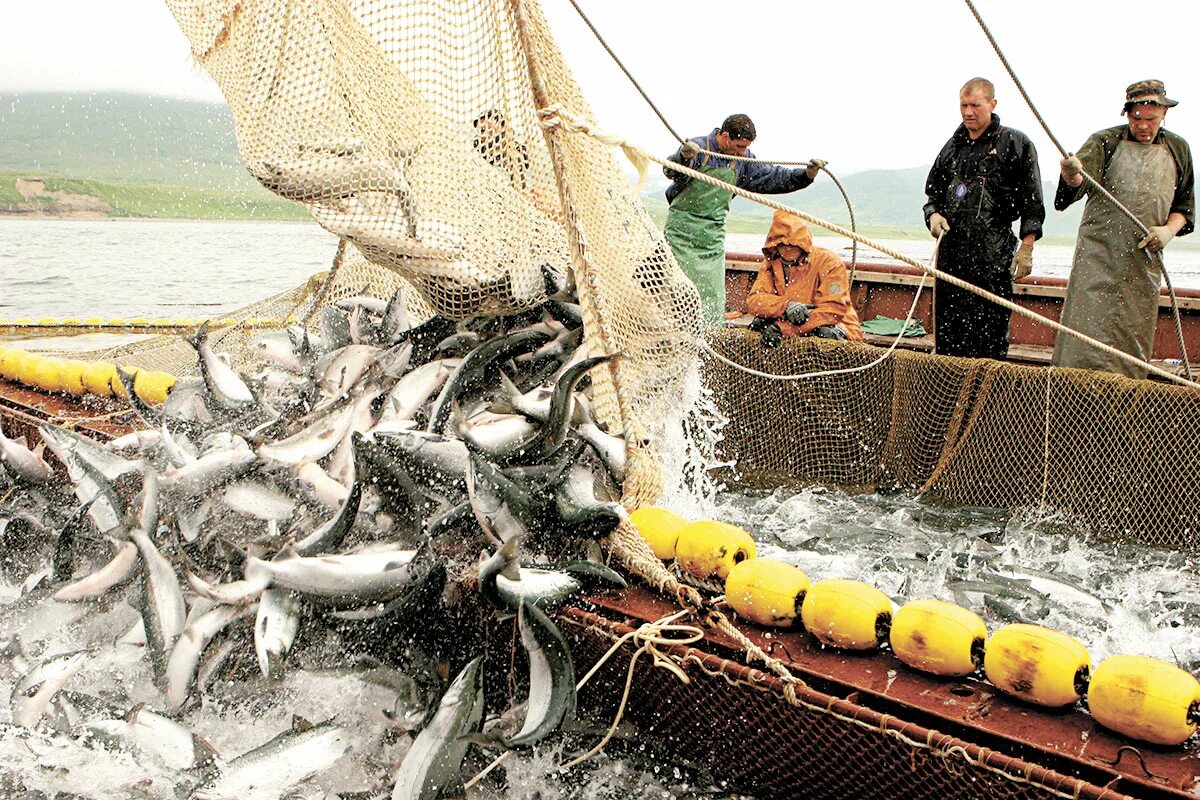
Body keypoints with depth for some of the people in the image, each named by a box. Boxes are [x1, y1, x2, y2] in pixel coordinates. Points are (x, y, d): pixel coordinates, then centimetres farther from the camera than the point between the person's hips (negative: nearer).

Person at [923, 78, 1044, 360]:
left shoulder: (1015, 144, 2)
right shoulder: (953, 146, 18)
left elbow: (1032, 202, -2)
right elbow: (933, 192, 26)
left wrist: (1026, 248, -8)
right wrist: (933, 214, 4)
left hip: (994, 254, -5)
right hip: (951, 249, 6)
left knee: (990, 331, -6)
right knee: (947, 330, 7)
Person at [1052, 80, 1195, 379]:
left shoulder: (1178, 150, 13)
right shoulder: (1105, 142, 2)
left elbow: (1185, 205, 19)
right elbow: (1079, 181, -17)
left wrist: (1169, 230, -2)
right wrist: (1072, 174, -41)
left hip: (1145, 260, 4)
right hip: (1098, 254, -3)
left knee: (1134, 340, 5)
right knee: (1088, 333, -10)